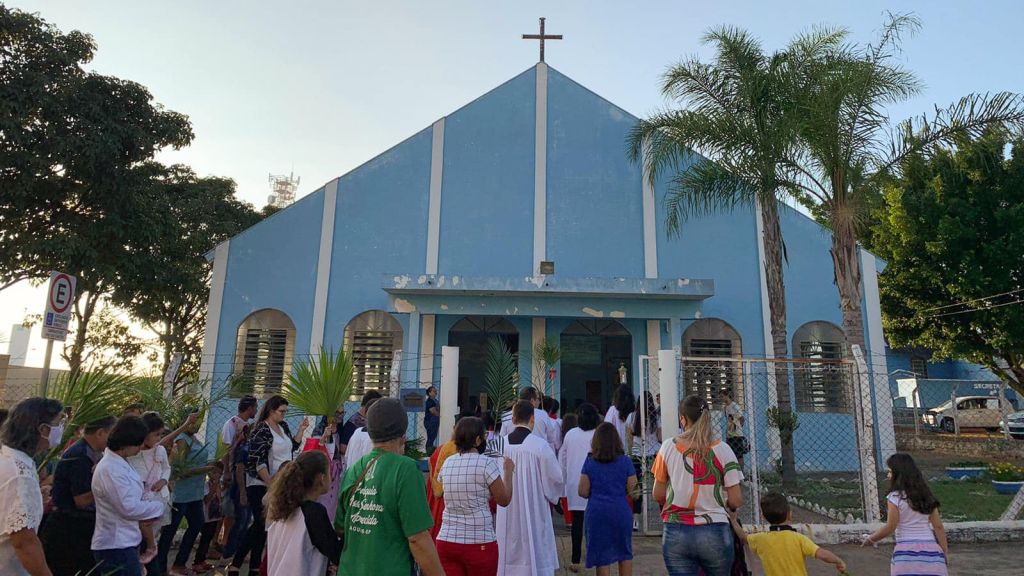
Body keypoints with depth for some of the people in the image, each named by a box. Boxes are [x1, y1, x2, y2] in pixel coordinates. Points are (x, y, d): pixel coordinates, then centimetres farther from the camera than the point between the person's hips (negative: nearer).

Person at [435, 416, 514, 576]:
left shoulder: (447, 464, 5)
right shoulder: (486, 463, -10)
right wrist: (508, 471, 11)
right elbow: (504, 500, -3)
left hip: (446, 541, 4)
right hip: (479, 543, -4)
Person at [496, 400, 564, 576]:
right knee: (536, 560, 9)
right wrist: (551, 495, 14)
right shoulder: (539, 445, -16)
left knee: (508, 558, 15)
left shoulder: (501, 444, -7)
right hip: (534, 512, -3)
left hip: (506, 514, 3)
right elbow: (555, 479, -7)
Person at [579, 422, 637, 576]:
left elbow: (583, 492, -3)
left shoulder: (589, 462, -4)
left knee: (602, 557, 8)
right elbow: (631, 489, 0)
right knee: (625, 553, 18)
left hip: (596, 513, -1)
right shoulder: (625, 461, -4)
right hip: (621, 511, 1)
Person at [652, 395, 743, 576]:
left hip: (676, 534, 0)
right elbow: (736, 501, -5)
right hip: (714, 533, 0)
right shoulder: (722, 450, -7)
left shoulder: (668, 447, -5)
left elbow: (658, 496, 1)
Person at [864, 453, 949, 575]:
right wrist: (945, 552, 16)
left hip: (907, 551, -5)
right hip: (930, 549, 5)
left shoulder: (895, 497, -7)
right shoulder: (926, 495, 10)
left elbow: (890, 528, -6)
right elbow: (938, 527, 10)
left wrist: (871, 538, 8)